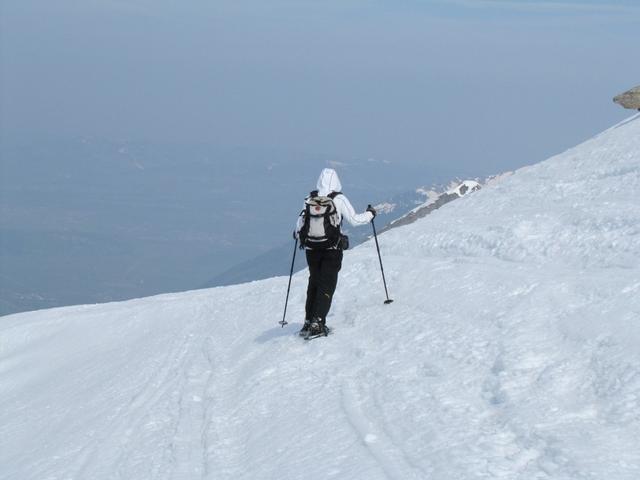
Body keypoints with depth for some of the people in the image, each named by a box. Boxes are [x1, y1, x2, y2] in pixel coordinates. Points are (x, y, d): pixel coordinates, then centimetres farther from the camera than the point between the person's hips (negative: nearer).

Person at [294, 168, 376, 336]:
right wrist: (370, 214, 12)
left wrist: (298, 234, 30)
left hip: (311, 249, 3)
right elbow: (354, 220, -7)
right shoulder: (339, 199, -8)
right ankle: (318, 321, -10)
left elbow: (300, 225, 7)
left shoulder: (310, 200, 0)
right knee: (327, 285, 2)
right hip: (332, 250, -3)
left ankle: (309, 321, 16)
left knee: (314, 283, 18)